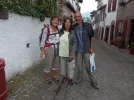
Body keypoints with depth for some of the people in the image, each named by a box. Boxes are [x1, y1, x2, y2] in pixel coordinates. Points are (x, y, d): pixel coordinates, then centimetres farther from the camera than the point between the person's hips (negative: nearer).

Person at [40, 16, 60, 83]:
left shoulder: (58, 29, 5)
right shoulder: (47, 29, -9)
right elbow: (43, 40, -8)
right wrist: (42, 50, -11)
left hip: (57, 48, 6)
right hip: (49, 48, -5)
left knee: (56, 64, 15)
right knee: (48, 64, 3)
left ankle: (54, 76, 36)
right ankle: (47, 78, 27)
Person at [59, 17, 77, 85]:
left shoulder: (73, 32, -9)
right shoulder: (60, 32, 1)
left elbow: (75, 43, -11)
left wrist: (72, 54, -15)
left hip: (70, 54, -3)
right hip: (61, 54, 3)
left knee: (70, 67, 9)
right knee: (63, 66, 17)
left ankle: (70, 78, 31)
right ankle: (64, 76, 40)